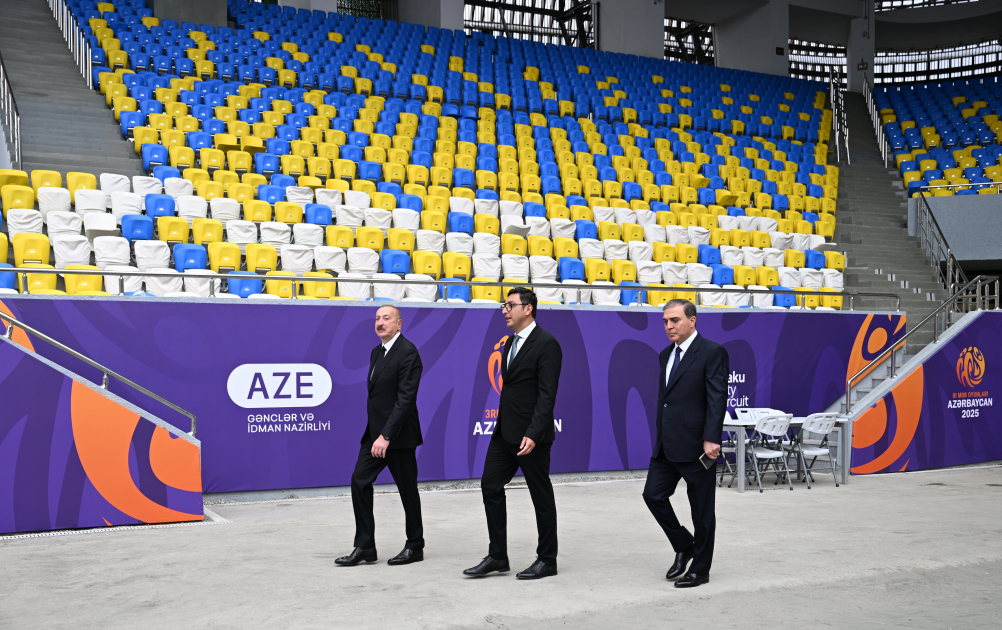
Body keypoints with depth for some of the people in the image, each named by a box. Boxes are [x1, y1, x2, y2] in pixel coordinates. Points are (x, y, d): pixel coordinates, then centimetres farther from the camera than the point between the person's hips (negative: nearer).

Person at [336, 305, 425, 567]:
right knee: (359, 481, 2)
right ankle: (365, 546, 9)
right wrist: (376, 433, 14)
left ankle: (415, 547, 18)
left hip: (397, 435, -8)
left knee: (407, 489, 4)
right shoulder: (377, 352, 14)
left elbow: (406, 398, -21)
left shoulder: (408, 353, -15)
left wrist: (386, 436, -25)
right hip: (375, 432, 9)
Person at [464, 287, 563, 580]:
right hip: (504, 432, 9)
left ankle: (547, 560, 17)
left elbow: (547, 394, -19)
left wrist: (533, 434, -25)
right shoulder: (511, 342, 14)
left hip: (530, 435, -9)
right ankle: (497, 556, 16)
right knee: (490, 486, 6)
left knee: (541, 495, 4)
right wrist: (501, 426, 16)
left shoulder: (546, 344, -13)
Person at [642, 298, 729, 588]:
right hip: (667, 444, 8)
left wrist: (711, 439, -23)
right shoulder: (666, 354, 14)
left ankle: (700, 569, 18)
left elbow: (717, 399, -16)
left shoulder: (712, 352, -9)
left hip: (695, 444, -7)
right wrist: (660, 436, 17)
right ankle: (684, 547, 25)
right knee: (653, 494, 5)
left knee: (701, 508, 4)